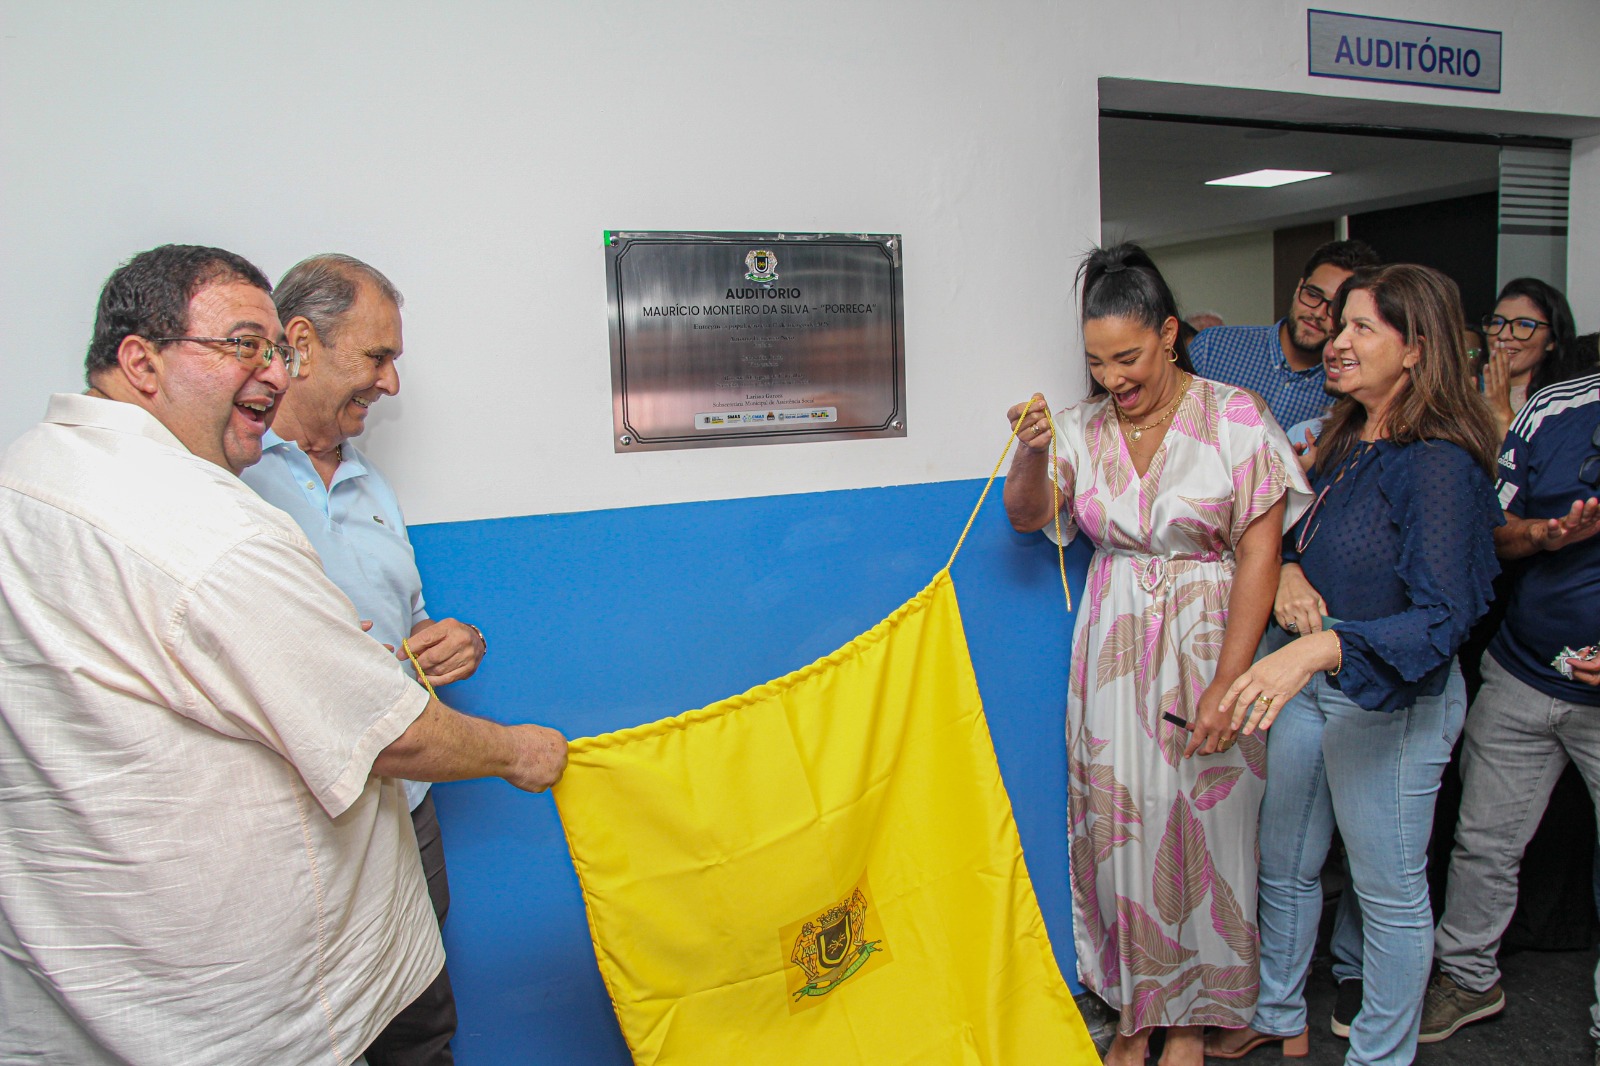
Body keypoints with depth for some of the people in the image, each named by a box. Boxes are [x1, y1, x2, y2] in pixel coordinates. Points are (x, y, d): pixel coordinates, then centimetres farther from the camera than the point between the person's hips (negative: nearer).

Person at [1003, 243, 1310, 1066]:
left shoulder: (1233, 417, -8)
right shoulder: (1085, 426, 2)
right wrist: (1032, 452, -23)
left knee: (1203, 824, 6)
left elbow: (1259, 554, -11)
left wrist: (1226, 684, -17)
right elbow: (1028, 516, -2)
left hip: (1206, 643, -3)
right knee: (1120, 822, 9)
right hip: (1114, 650, 3)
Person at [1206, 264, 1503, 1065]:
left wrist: (1321, 647, -41)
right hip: (1307, 679, 8)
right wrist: (1287, 572, -4)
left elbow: (1442, 617, -26)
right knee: (1283, 866, 19)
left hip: (1393, 698, -8)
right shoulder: (1344, 441, 6)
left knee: (1389, 891, 10)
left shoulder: (1439, 461, -18)